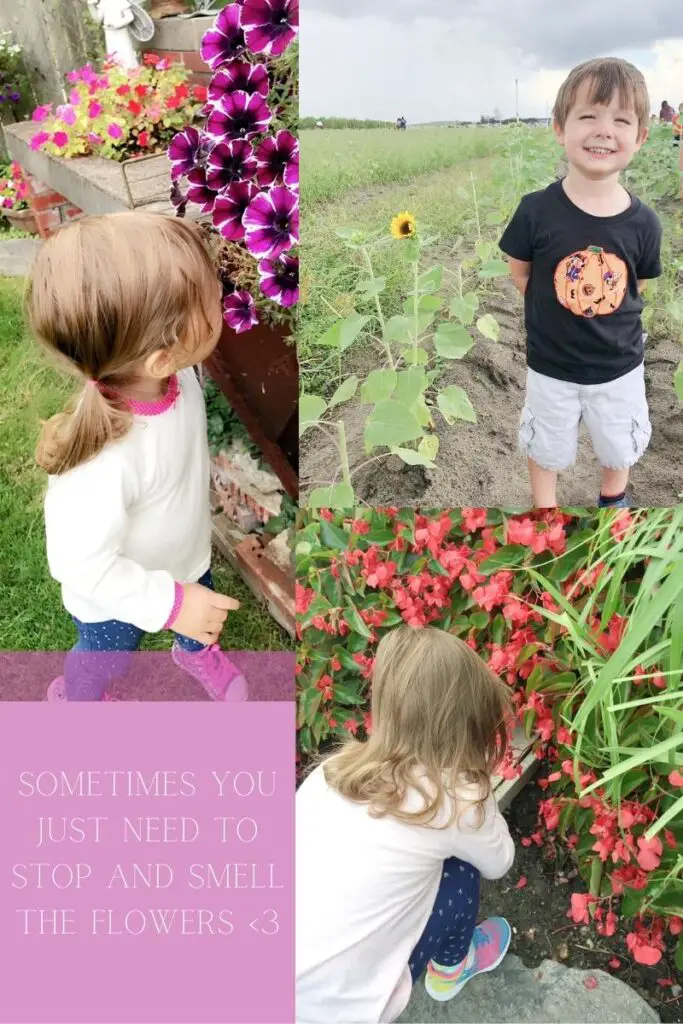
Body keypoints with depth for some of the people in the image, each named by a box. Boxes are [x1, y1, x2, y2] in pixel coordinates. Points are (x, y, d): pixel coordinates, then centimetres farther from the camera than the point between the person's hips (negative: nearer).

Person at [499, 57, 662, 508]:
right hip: (552, 366, -1)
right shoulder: (537, 210, -19)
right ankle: (545, 509, 43)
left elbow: (637, 285, 1)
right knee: (546, 449, 19)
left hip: (619, 366, 2)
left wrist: (602, 312, -7)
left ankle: (615, 498, 53)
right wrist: (557, 310, -9)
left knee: (619, 449, 23)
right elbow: (520, 272, -6)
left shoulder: (643, 222, -15)